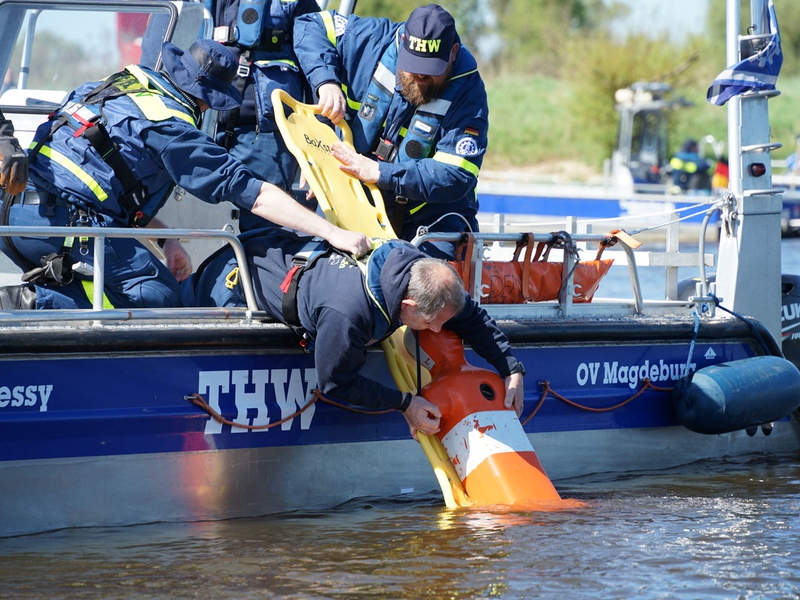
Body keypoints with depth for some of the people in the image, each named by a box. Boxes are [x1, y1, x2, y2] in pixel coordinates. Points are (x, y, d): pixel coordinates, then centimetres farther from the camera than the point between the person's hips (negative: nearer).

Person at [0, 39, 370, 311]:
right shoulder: (170, 126, -7)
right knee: (158, 295, -6)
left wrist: (165, 239, 21)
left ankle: (31, 298, -6)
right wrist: (333, 233, -8)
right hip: (61, 223, -9)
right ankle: (35, 303, -18)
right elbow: (249, 191, -9)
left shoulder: (126, 82, 19)